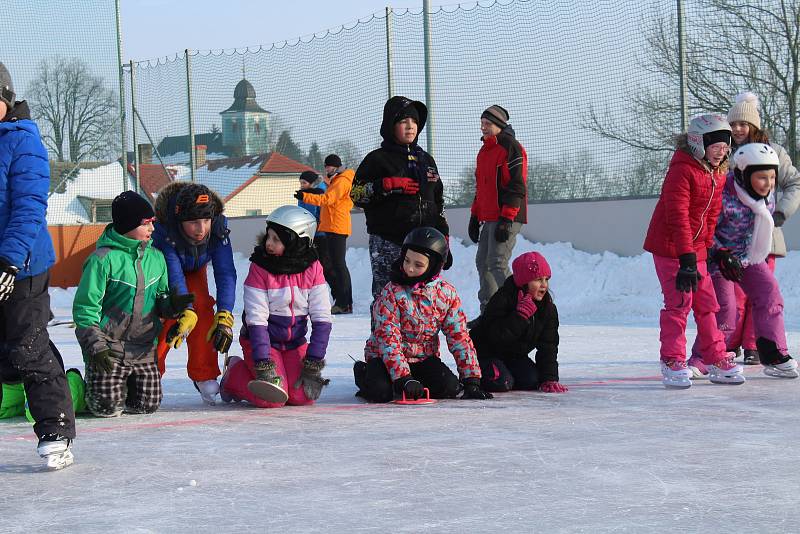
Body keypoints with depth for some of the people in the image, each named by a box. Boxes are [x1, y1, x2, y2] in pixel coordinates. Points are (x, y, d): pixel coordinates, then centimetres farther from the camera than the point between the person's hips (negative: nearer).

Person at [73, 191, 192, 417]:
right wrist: (96, 346, -16)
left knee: (148, 404, 1)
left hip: (144, 348, 6)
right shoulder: (104, 259, -12)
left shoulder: (156, 257, 6)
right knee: (108, 406, -12)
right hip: (110, 348, -6)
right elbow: (85, 307, -10)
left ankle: (120, 385, 30)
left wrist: (171, 304, -7)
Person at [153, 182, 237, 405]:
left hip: (194, 270, 2)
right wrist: (185, 313, -57)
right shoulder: (163, 230, -41)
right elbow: (173, 274, -45)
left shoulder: (218, 228, -33)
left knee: (202, 311, -16)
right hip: (160, 268, -2)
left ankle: (204, 375, -7)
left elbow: (225, 273, -35)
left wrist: (225, 315, -46)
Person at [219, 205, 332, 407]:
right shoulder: (259, 267, -14)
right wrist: (263, 365, -25)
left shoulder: (312, 268, -8)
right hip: (260, 341, -3)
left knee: (304, 396, -16)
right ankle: (234, 374, 10)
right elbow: (256, 319, -17)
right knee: (272, 399, -20)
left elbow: (322, 318, -8)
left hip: (295, 343, 3)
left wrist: (313, 364, -14)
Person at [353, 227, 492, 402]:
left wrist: (471, 381, -9)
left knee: (451, 387, -22)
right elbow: (388, 339, -21)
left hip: (424, 358, 3)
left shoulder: (447, 293, -6)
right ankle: (364, 373, 7)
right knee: (381, 393, -30)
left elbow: (460, 337, -3)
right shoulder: (392, 293, -17)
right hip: (384, 356, -3)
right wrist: (404, 379, -31)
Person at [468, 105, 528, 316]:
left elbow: (517, 186, -16)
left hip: (506, 219, -10)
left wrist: (507, 219, -21)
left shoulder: (511, 148, -10)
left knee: (497, 263, -15)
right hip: (489, 218, 10)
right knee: (482, 262, 10)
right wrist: (475, 216, 20)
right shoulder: (484, 151, 18)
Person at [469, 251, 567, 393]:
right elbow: (496, 336, -32)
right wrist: (520, 315, -38)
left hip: (514, 356, 6)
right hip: (486, 353, -6)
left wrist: (550, 379, -17)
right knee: (502, 383, -27)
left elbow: (548, 346, -7)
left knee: (532, 381, -17)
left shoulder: (548, 308, -6)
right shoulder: (502, 300, -24)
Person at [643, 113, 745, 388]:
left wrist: (708, 247, 10)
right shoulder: (682, 170, -20)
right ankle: (672, 363, -4)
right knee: (679, 301, -11)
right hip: (669, 245, -8)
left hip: (696, 248, 8)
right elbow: (678, 216, -25)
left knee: (706, 303, 9)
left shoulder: (718, 174, 8)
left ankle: (717, 360, 16)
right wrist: (687, 259, -29)